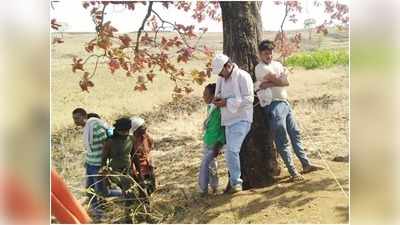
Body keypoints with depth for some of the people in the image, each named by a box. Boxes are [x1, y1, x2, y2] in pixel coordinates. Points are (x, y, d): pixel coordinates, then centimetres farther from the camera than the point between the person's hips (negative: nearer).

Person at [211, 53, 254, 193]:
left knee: (232, 150, -18)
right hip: (228, 121, 7)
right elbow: (219, 92, 25)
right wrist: (217, 98, -1)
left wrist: (227, 102, -19)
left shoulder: (243, 76, -10)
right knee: (231, 151, 10)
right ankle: (235, 181, 21)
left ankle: (236, 182, -4)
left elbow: (249, 98, -16)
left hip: (241, 120, -7)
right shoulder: (221, 78, 12)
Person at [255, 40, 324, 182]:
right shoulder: (260, 68, -8)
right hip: (273, 105, -8)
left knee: (295, 134, 13)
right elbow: (280, 81, -14)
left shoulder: (277, 64, 14)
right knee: (282, 141, -5)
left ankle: (306, 164, 24)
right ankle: (293, 172, -1)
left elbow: (287, 82, -2)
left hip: (285, 102, 8)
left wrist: (269, 84, -11)